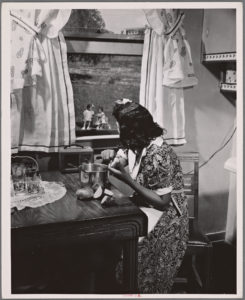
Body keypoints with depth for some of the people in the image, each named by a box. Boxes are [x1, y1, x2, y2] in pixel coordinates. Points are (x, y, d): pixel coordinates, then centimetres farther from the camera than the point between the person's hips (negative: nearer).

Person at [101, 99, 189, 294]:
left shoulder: (159, 155, -27)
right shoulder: (139, 145, -3)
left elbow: (162, 202, -25)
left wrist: (127, 179, -28)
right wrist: (112, 155, -9)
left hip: (164, 219, -8)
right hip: (144, 208, 8)